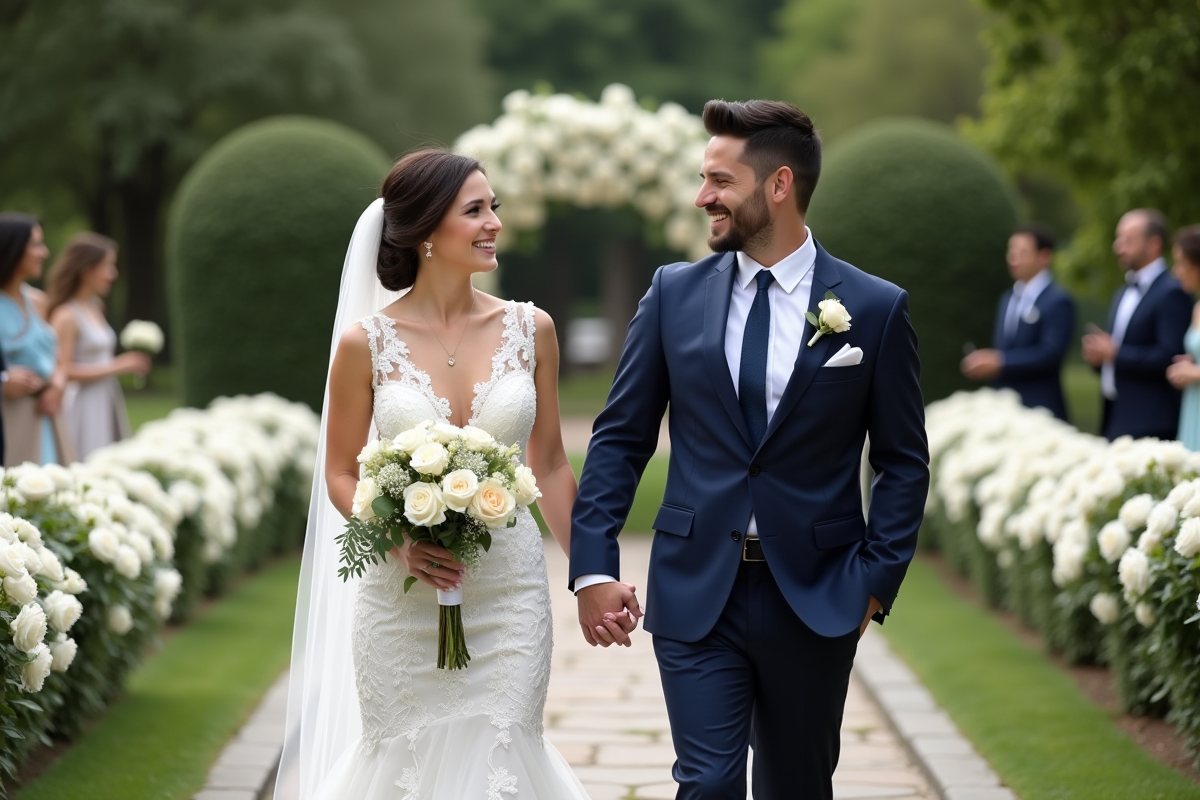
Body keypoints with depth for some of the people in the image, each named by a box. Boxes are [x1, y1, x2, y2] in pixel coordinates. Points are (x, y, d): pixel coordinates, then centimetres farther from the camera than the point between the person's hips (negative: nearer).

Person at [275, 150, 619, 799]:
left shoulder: (530, 329, 1)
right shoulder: (367, 342, -5)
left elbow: (549, 466, 8)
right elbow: (341, 475, 1)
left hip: (509, 595, 1)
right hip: (402, 596, -1)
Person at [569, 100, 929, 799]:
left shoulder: (875, 308, -2)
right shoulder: (675, 293, 3)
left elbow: (904, 462, 3)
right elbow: (621, 437, 5)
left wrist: (876, 580, -6)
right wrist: (594, 564, -4)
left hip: (815, 600, 0)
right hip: (696, 591, 1)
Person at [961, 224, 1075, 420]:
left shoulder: (1058, 302, -9)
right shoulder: (1007, 299, 15)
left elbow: (1050, 354, -18)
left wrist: (1000, 362, -20)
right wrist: (984, 362, 1)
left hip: (1040, 411, -7)